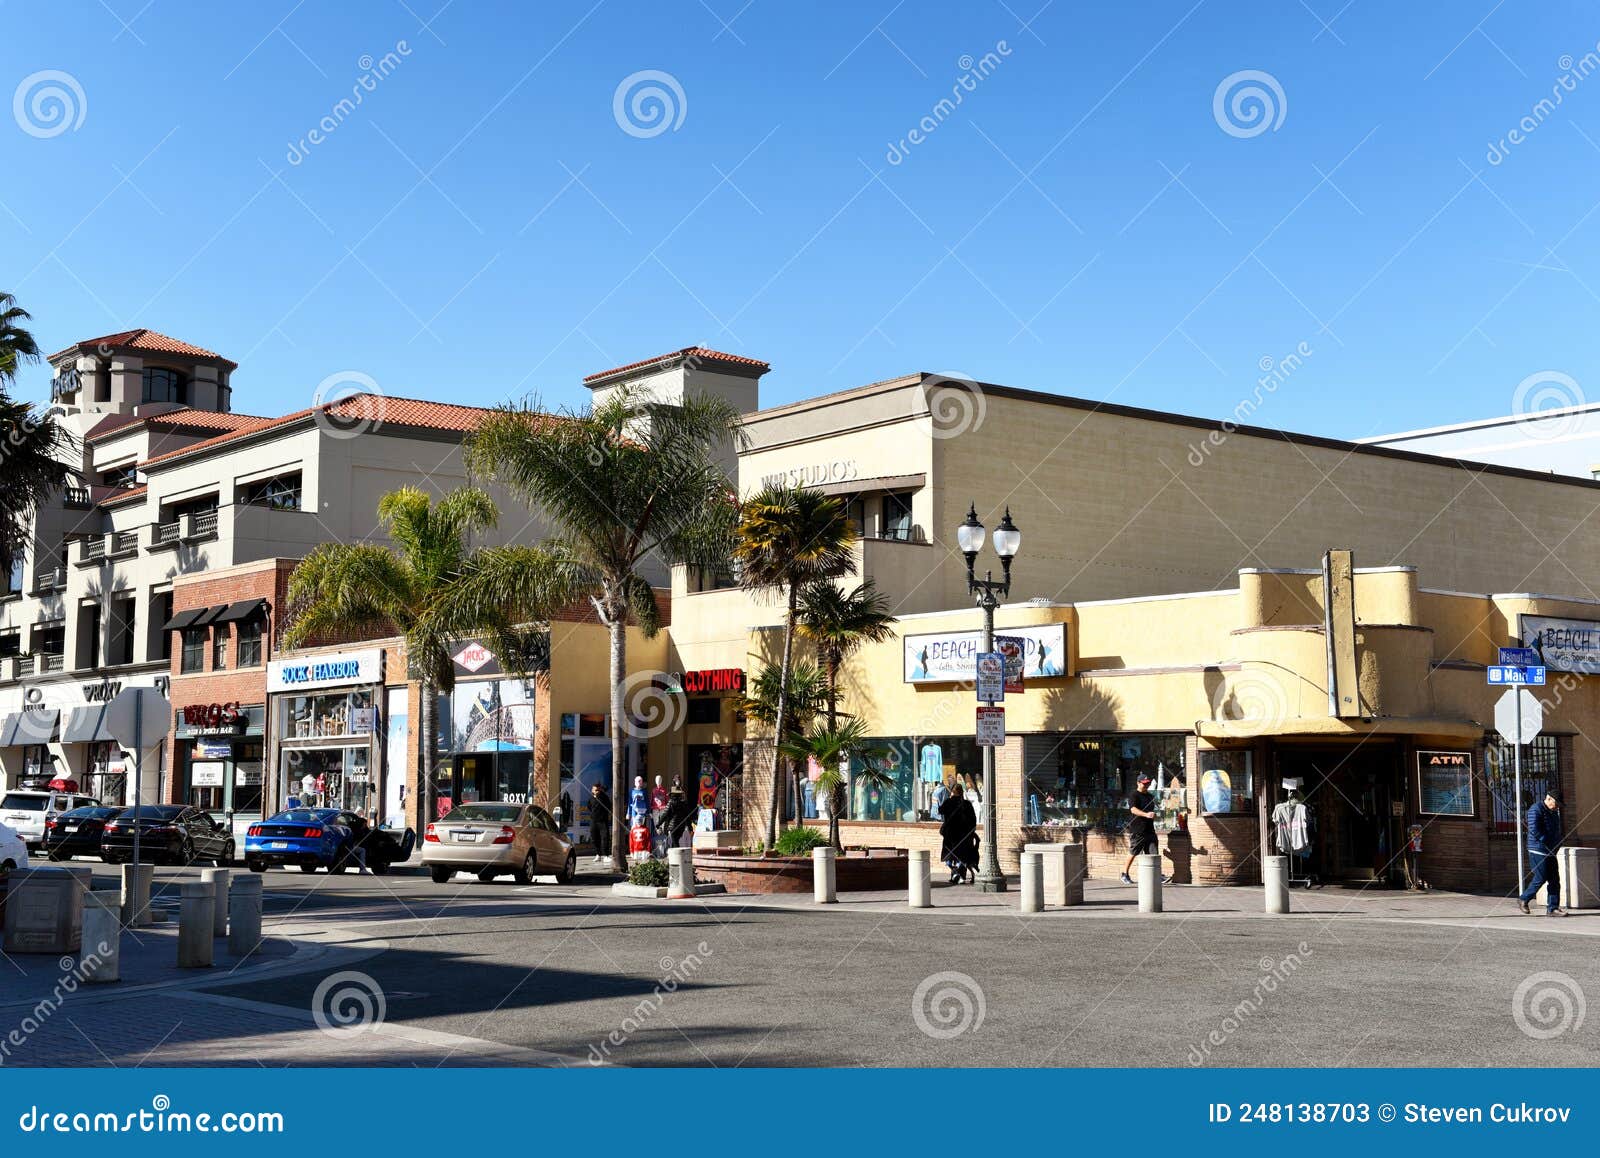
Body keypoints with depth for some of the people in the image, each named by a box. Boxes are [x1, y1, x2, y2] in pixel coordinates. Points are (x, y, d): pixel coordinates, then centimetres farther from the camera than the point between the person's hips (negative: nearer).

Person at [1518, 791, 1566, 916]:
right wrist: (1549, 844, -17)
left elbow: (1557, 831, 26)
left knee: (1554, 879, 4)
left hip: (1550, 852, 9)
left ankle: (1552, 908, 6)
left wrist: (1557, 843, 7)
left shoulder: (1554, 812, 17)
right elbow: (1534, 831, -20)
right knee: (1540, 878, -7)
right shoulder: (1536, 810, -12)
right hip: (1538, 851, -9)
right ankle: (1523, 899, 11)